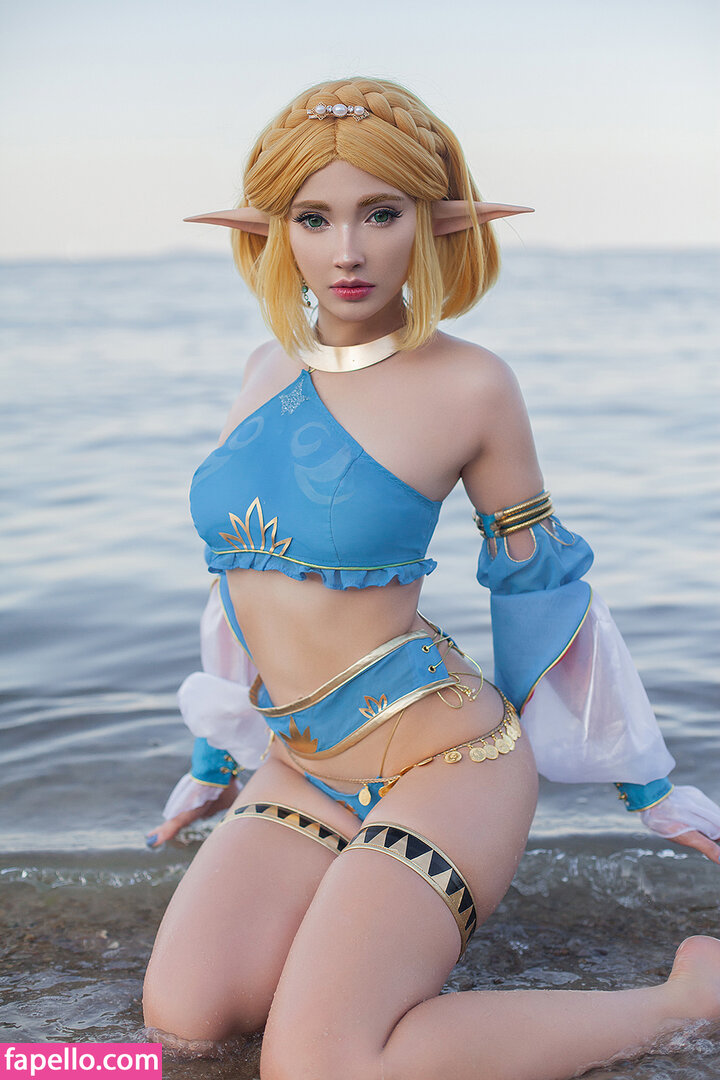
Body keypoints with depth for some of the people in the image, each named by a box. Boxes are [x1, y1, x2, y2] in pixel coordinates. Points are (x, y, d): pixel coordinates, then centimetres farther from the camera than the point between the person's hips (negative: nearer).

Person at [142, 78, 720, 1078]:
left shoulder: (467, 385, -10)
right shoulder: (274, 366, 7)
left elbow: (541, 584, 1)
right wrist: (213, 759, 27)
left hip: (437, 752, -5)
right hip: (301, 764, 5)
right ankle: (367, 906, 12)